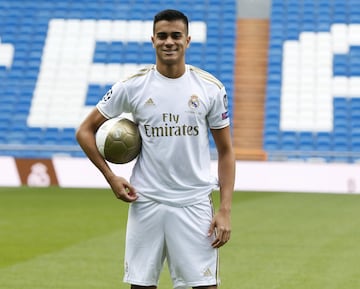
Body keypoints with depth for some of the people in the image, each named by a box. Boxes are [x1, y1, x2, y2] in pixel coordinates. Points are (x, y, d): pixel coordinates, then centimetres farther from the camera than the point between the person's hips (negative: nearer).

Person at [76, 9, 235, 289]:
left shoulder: (211, 88, 1)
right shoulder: (132, 86, 0)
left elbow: (225, 151, 5)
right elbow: (85, 131, 9)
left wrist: (225, 210, -3)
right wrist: (111, 177, -1)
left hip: (195, 203, 0)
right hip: (145, 202, 1)